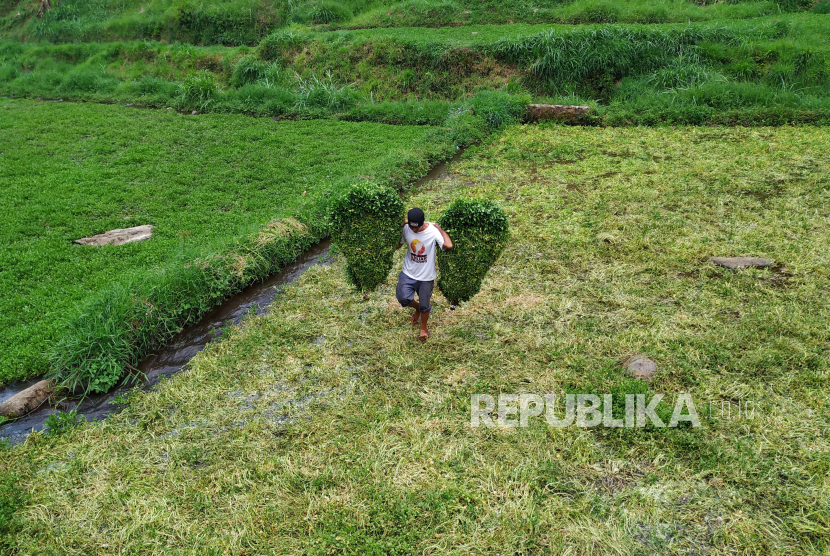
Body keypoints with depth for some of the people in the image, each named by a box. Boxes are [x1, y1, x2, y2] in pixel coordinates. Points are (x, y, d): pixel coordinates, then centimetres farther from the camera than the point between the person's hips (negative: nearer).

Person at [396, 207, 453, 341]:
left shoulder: (432, 231, -22)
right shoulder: (406, 229, -11)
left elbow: (449, 245, -38)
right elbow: (398, 245, 5)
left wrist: (439, 228, -25)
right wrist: (400, 226, -10)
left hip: (426, 276, -2)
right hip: (408, 273, 2)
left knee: (424, 305, 11)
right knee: (403, 299, -8)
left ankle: (423, 328, 41)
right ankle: (417, 308, 29)